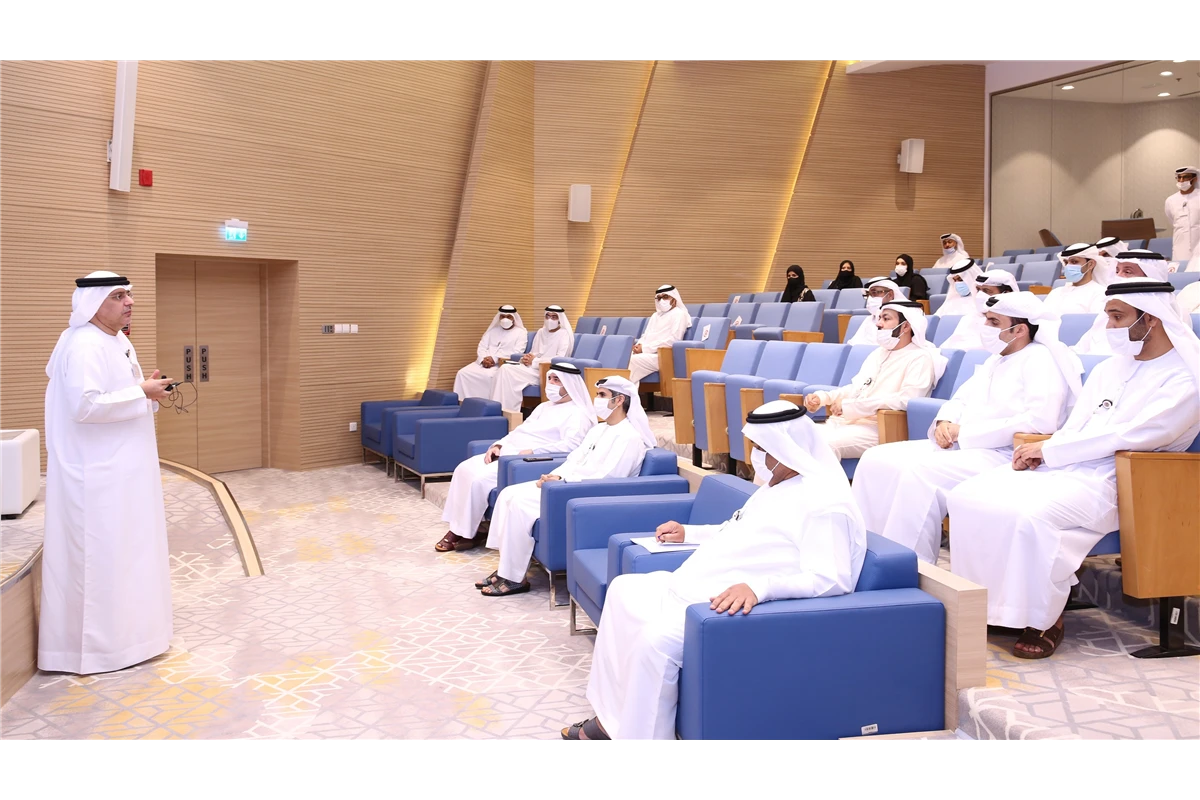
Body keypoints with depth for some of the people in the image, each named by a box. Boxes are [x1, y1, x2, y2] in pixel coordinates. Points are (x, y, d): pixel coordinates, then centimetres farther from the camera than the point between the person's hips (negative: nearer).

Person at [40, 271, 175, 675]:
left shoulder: (118, 343, 12)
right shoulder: (85, 346, -19)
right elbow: (85, 405, -26)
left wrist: (147, 388, 2)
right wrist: (141, 393, -21)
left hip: (123, 468, 10)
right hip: (98, 475, -10)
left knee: (124, 548, 17)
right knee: (100, 553, -1)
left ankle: (122, 627, 30)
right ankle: (97, 643, 11)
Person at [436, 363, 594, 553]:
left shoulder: (577, 413, -5)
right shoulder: (544, 407, 24)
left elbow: (570, 445, -20)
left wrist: (533, 452, -25)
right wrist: (498, 445, 5)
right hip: (507, 454, 9)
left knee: (479, 479, -25)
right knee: (464, 469, -9)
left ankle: (466, 533, -10)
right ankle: (457, 528, -8)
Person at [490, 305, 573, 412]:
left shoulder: (564, 334, -2)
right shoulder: (541, 332, 20)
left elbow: (560, 359, -13)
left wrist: (534, 361, -14)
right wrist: (526, 358, -5)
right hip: (534, 368, 7)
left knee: (509, 372, -25)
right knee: (505, 368, -19)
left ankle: (509, 411, -20)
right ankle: (499, 408, -23)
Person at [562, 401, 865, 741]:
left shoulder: (824, 503, -18)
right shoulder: (775, 486, 15)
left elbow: (830, 579, -27)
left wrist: (759, 587, -37)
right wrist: (689, 532, 28)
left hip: (737, 606, -12)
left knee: (657, 638, -31)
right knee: (623, 590, 14)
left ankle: (639, 732, -8)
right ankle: (612, 716, 15)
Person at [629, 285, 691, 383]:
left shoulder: (679, 314, 1)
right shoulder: (655, 315, 26)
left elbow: (673, 340, -11)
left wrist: (645, 348, -14)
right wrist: (638, 346, -2)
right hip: (646, 353, 7)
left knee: (633, 360, -32)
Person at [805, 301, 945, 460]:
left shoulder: (919, 358, -5)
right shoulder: (879, 352, 21)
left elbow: (905, 399, -19)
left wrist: (849, 405, -18)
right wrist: (823, 397, 5)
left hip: (878, 429, -8)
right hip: (844, 422, 8)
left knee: (823, 445, -32)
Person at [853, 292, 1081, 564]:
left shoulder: (1041, 359, -6)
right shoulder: (993, 361, 22)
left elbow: (1041, 420, -20)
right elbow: (960, 399, 26)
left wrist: (965, 432, -17)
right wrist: (944, 422, 0)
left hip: (1002, 456, -9)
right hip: (961, 448, 9)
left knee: (920, 473, -33)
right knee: (876, 460, -7)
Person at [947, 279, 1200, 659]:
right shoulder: (1107, 369, 19)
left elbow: (1134, 436, -17)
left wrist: (1048, 450, -14)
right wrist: (1039, 453, -5)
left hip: (1112, 481, -8)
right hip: (1063, 469, 8)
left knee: (1029, 514, -35)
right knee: (967, 496, -10)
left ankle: (1044, 618, -13)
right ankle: (989, 603, -1)